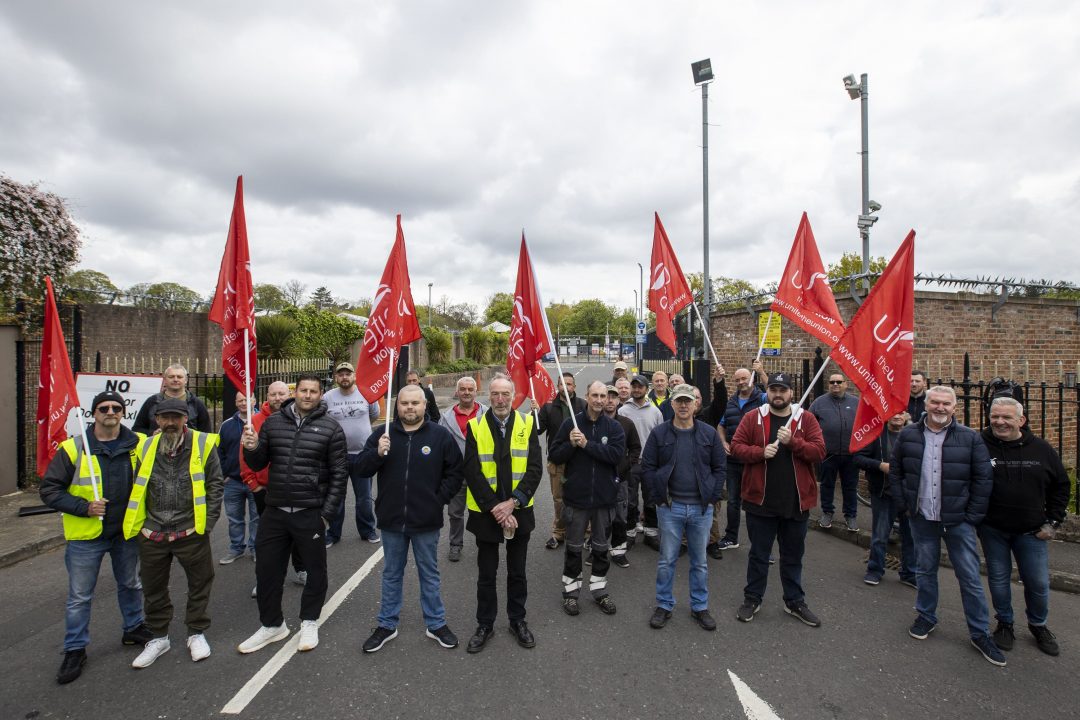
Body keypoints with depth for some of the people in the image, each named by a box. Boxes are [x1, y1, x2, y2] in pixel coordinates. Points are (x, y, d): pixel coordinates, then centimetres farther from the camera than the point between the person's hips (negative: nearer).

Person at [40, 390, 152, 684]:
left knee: (131, 585, 20)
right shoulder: (73, 448, -11)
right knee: (80, 596, 10)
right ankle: (75, 649, 28)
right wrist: (84, 507, -20)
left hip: (127, 531, 2)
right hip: (86, 536, -2)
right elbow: (49, 489, -7)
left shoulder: (138, 444, -6)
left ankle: (133, 628, 40)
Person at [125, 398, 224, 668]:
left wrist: (207, 522, -9)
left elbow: (216, 484, -5)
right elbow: (136, 489, 11)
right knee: (153, 588, 17)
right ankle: (158, 637, 37)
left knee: (200, 584, 11)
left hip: (191, 532, -3)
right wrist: (137, 524, 4)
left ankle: (196, 633, 31)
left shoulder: (203, 444, -8)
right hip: (152, 534, 3)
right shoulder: (146, 448, 2)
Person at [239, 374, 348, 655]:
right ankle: (271, 625, 35)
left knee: (315, 570, 11)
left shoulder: (331, 427, -7)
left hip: (310, 514, -3)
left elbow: (339, 474, -6)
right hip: (274, 512, 4)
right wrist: (252, 448, -12)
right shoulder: (273, 422, 4)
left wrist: (327, 513, -9)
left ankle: (309, 622, 33)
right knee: (267, 569, 14)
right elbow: (258, 465, 10)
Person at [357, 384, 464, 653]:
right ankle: (387, 625, 34)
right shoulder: (383, 433, -1)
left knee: (429, 574, 14)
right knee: (391, 574, 18)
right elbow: (362, 468, -2)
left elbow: (455, 472, 1)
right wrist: (378, 452, -20)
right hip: (391, 519, 2)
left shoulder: (440, 435, -6)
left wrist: (439, 499, -5)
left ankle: (436, 624, 30)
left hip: (426, 521, -1)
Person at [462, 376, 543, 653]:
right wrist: (495, 508, -15)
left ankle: (517, 620, 36)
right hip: (485, 513, -1)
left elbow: (535, 468, -8)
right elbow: (472, 473, -10)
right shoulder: (475, 426, -7)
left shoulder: (527, 424, -4)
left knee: (517, 572, 17)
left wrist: (512, 502, -17)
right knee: (486, 573, 14)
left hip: (519, 512, 1)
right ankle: (485, 624, 32)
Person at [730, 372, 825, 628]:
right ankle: (752, 599, 28)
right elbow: (736, 446, -5)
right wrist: (761, 452, -20)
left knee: (793, 555, 17)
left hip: (796, 501, 1)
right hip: (760, 500, -1)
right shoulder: (752, 418, -3)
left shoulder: (806, 419, 0)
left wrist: (793, 442, -20)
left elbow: (819, 451, -7)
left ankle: (795, 602, 35)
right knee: (758, 553, 12)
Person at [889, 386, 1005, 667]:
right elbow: (895, 472, 7)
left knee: (970, 577, 5)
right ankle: (926, 616, 32)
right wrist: (903, 504, 2)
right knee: (925, 571, 14)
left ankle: (980, 633, 21)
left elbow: (983, 479, -2)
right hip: (922, 518, 1)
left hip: (958, 520, -1)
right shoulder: (908, 435, -1)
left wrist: (974, 515, -4)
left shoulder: (970, 438, -5)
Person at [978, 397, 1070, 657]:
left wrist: (1052, 522, 2)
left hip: (1030, 531, 2)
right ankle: (1004, 623, 30)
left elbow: (1061, 485, 7)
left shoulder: (1041, 448, -4)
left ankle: (1038, 625, 35)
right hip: (992, 530, -2)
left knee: (1038, 583, 11)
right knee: (998, 579, 11)